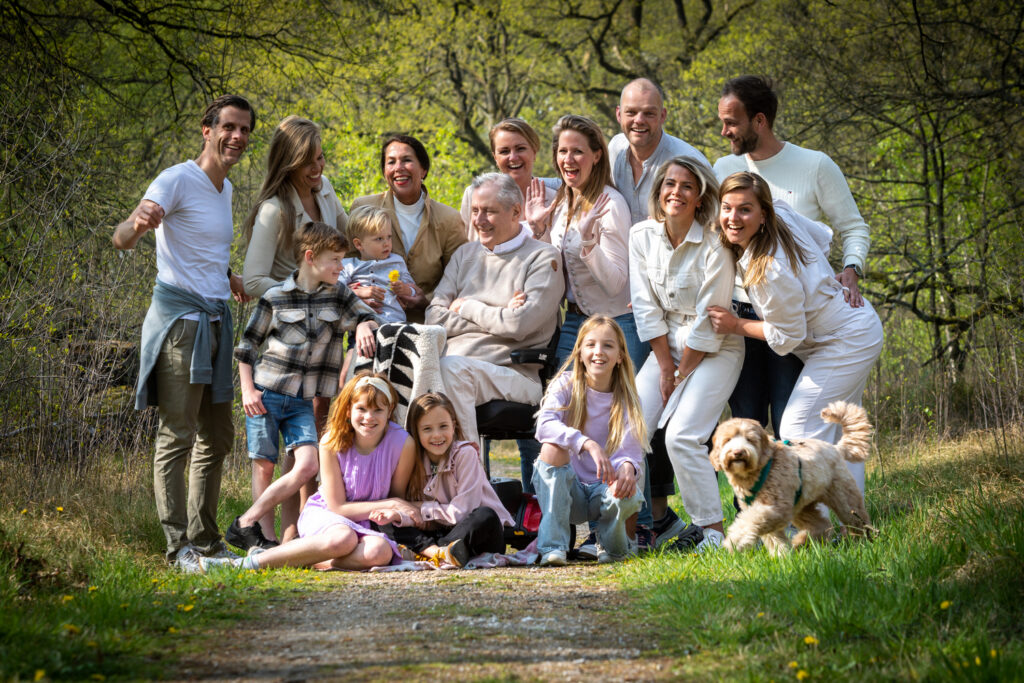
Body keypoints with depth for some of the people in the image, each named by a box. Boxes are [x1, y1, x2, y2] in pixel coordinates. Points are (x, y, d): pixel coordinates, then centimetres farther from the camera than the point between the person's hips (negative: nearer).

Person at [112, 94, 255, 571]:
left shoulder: (226, 188, 16)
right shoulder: (177, 181, -10)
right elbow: (121, 240, -24)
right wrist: (136, 224, -44)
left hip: (216, 319, 9)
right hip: (180, 316, -9)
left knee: (217, 438, 11)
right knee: (177, 435, -10)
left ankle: (205, 540, 18)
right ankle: (178, 545, -9)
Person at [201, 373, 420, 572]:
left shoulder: (403, 443, -14)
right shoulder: (332, 442, -15)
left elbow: (398, 497, 0)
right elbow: (337, 506, -12)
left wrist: (390, 512, -25)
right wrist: (389, 504, -19)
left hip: (367, 522, 2)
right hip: (324, 513, -2)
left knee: (380, 552, -37)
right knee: (342, 539, -41)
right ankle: (252, 562, -30)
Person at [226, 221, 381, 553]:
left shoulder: (339, 296, 9)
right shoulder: (276, 297, -1)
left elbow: (369, 318, 17)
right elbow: (248, 344, 5)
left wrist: (364, 326, -8)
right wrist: (247, 390, -4)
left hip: (302, 401, 3)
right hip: (266, 395, -3)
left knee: (308, 465, -14)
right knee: (264, 467, -3)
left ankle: (246, 523, -9)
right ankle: (264, 537, 4)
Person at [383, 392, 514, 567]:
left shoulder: (465, 453, -12)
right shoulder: (417, 462, 2)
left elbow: (462, 512, -16)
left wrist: (423, 508, -9)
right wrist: (399, 516, -20)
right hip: (443, 533, 5)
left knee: (484, 516, -35)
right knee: (399, 529, -12)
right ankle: (440, 552, -36)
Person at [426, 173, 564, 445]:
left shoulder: (542, 258, 4)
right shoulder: (466, 254, 23)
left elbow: (519, 325, -11)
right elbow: (435, 317, 10)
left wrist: (467, 307, 3)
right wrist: (498, 316, -2)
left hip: (512, 373, -5)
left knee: (452, 369, -36)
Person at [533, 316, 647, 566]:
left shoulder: (627, 400, 0)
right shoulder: (566, 385, -4)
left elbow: (631, 451, -12)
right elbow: (545, 425, -24)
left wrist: (627, 467, -38)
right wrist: (588, 444, -40)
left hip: (603, 489, 0)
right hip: (568, 487, 0)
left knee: (630, 495, -34)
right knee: (552, 448, -30)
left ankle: (613, 547, 2)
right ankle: (552, 547, -27)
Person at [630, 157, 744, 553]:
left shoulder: (714, 245, -18)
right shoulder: (642, 237, -2)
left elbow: (709, 323, -15)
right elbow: (646, 308, 0)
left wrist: (681, 375, -11)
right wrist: (665, 367, -4)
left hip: (715, 350, -6)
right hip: (668, 346, 6)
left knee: (681, 436, -20)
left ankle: (713, 531, -11)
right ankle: (660, 519, 8)